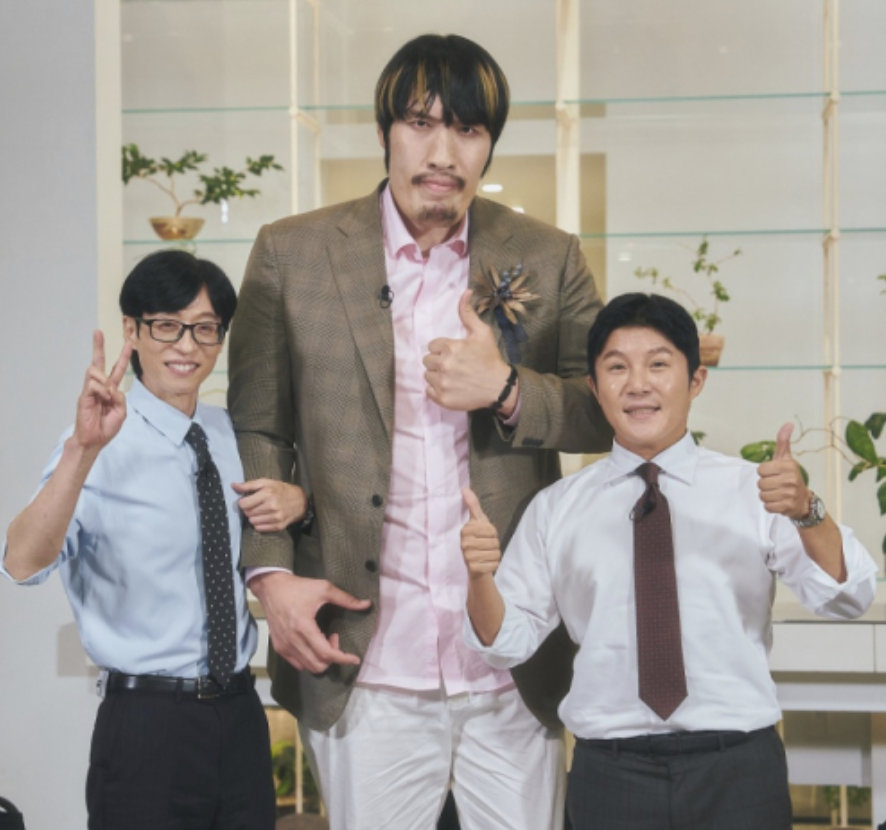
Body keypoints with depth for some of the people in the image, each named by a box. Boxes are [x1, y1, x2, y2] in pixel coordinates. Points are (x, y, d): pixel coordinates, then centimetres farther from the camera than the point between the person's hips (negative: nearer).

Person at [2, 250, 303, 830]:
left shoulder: (233, 434, 6)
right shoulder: (103, 447, -12)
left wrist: (296, 499, 1)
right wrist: (84, 450, -42)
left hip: (242, 715, 6)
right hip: (146, 727, -5)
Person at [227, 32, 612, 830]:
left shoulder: (548, 259, 4)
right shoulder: (293, 254, 2)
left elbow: (614, 413, 6)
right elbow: (255, 429, 6)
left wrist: (507, 390, -12)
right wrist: (271, 571, -6)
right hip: (364, 671, -1)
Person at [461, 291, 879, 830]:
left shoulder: (752, 490, 0)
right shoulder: (556, 509, 6)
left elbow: (847, 598, -9)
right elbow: (508, 642, 5)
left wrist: (807, 512, -28)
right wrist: (481, 577, -15)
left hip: (738, 769, -1)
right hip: (611, 771, 1)